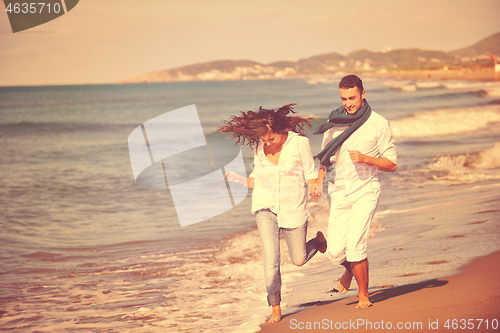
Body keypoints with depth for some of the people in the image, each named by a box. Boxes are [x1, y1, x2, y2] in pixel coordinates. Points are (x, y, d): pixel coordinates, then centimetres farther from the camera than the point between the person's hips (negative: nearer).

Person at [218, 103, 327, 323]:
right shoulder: (258, 146, -3)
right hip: (265, 206, 1)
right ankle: (275, 309, 2)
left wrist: (313, 190, -23)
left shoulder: (299, 142, -12)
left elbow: (310, 172, -3)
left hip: (292, 206, -1)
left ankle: (318, 240, 46)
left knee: (299, 260, 12)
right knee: (271, 259, -12)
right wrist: (240, 180, -8)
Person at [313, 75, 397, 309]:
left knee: (355, 243, -19)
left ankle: (364, 295, 0)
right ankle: (351, 268, 33)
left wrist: (365, 158, -18)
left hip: (366, 190, -3)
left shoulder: (379, 124, -5)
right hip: (340, 191, 3)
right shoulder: (334, 123, 5)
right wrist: (319, 180, -1)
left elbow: (392, 164, -3)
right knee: (336, 252, -4)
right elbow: (325, 156, 18)